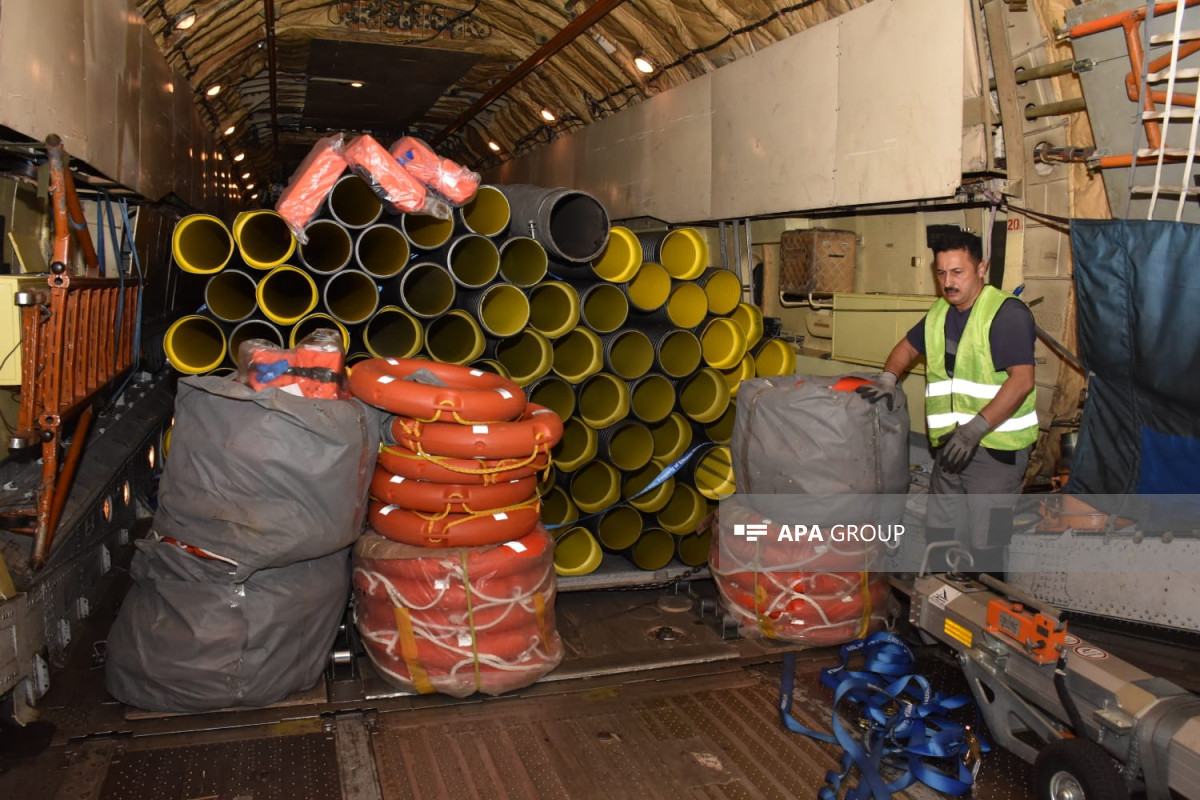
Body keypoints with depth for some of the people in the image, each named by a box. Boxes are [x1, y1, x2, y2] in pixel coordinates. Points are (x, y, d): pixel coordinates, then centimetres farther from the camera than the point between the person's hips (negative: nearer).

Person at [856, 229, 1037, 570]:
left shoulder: (1007, 313, -12)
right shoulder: (939, 313, 13)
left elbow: (1022, 380, -20)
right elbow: (908, 347, 28)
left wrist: (976, 427, -27)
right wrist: (888, 378, 7)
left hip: (995, 448, -7)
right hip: (951, 445, 8)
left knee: (984, 548, -5)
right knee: (938, 536, 14)